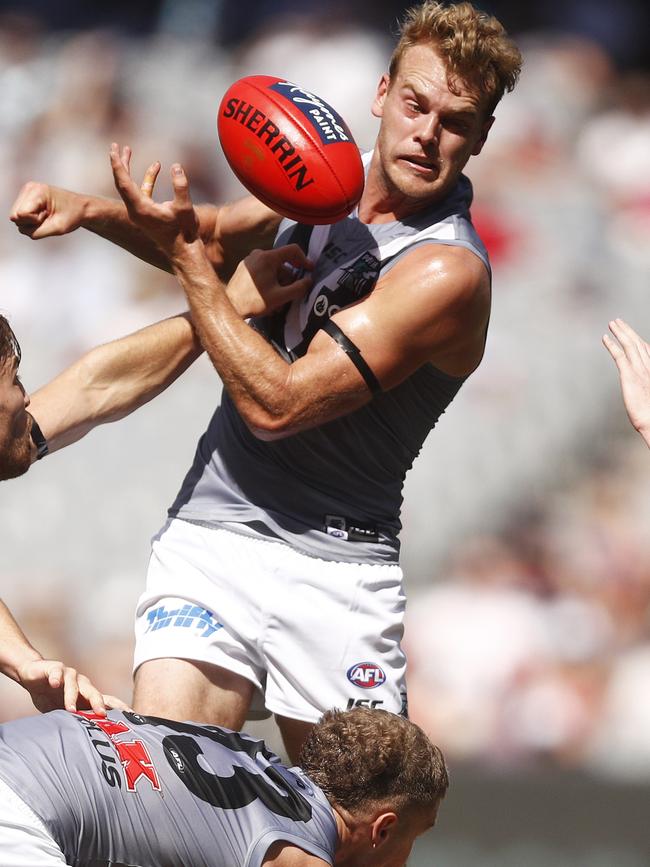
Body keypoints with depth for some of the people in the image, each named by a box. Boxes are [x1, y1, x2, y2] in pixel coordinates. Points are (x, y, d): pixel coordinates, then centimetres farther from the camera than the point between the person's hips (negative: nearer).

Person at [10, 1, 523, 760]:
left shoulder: (447, 270, -15)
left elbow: (277, 404, -20)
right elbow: (218, 238, 29)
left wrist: (186, 257, -15)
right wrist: (86, 210, 11)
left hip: (334, 566, -4)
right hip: (209, 535, 5)